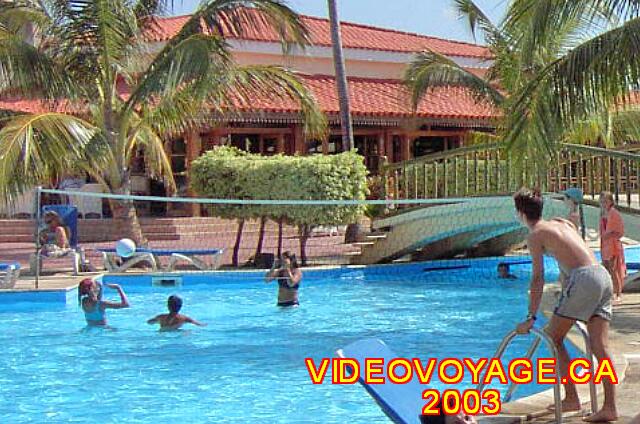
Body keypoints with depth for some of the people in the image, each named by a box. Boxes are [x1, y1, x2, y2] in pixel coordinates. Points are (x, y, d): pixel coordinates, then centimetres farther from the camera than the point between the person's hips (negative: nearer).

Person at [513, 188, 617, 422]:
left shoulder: (536, 235, 3)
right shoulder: (562, 222, 25)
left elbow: (538, 279, -2)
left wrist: (531, 318, 1)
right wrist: (566, 292, 43)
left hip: (584, 279, -7)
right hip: (604, 276, 7)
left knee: (554, 337, 6)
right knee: (600, 347, 4)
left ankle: (571, 399, 3)